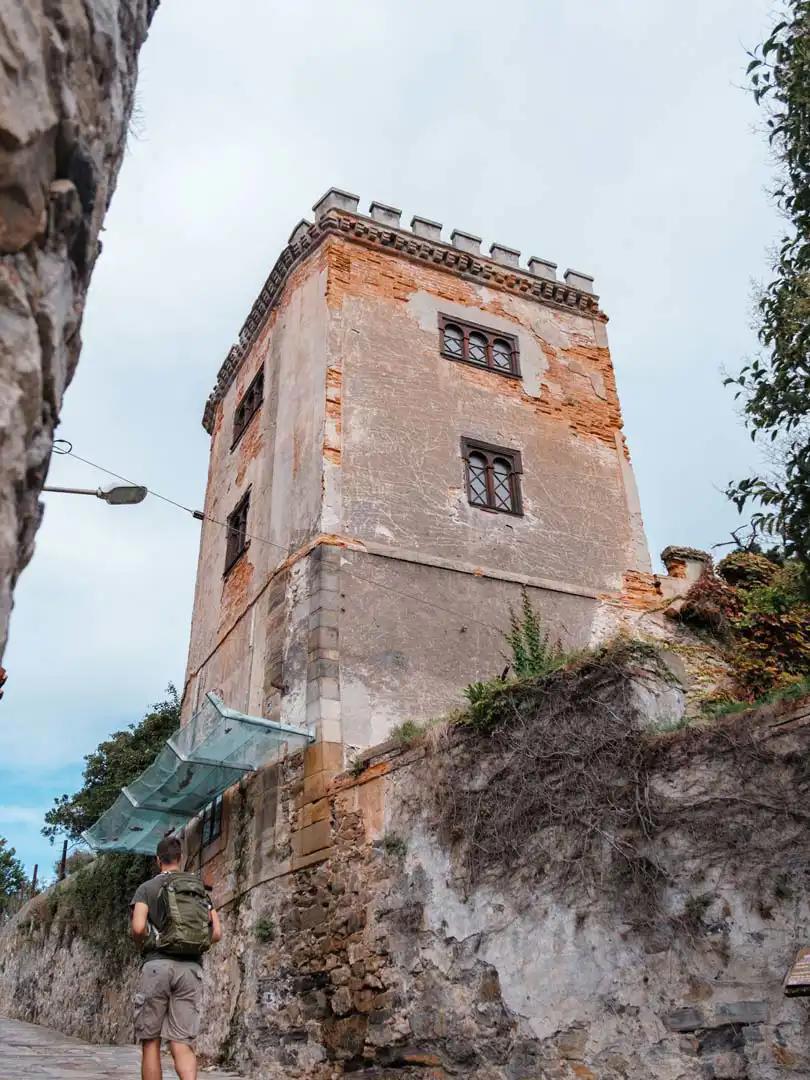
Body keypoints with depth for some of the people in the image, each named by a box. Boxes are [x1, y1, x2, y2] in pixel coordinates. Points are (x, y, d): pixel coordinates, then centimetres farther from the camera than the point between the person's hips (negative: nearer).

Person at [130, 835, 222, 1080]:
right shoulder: (200, 889, 17)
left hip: (158, 965, -3)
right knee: (182, 1043, 0)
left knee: (150, 1042, 9)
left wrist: (145, 946, 11)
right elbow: (217, 932, 8)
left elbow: (138, 927, -10)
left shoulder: (147, 888, 7)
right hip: (191, 968, 3)